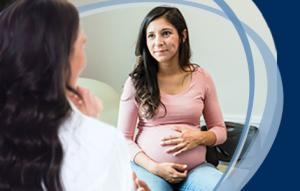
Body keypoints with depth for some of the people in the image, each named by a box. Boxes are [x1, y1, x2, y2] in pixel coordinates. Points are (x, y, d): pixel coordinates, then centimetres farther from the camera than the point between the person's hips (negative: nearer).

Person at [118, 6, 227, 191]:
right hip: (148, 167, -2)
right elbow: (124, 138, 1)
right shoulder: (136, 81, -1)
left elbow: (220, 130, 11)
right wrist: (154, 167, -13)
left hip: (195, 168, 2)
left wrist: (198, 137, -10)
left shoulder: (202, 77, 3)